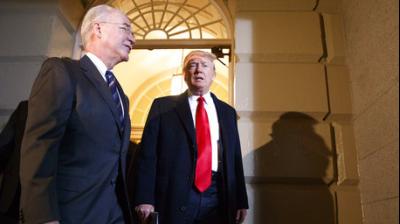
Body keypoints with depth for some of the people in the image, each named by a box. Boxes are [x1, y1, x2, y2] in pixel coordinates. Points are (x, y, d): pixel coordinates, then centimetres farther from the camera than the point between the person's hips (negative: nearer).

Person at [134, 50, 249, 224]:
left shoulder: (227, 112, 12)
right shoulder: (162, 107, 3)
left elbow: (235, 158, 11)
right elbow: (148, 155, -3)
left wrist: (241, 201, 9)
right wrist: (144, 198, -10)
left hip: (218, 197, 3)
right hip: (174, 196, -2)